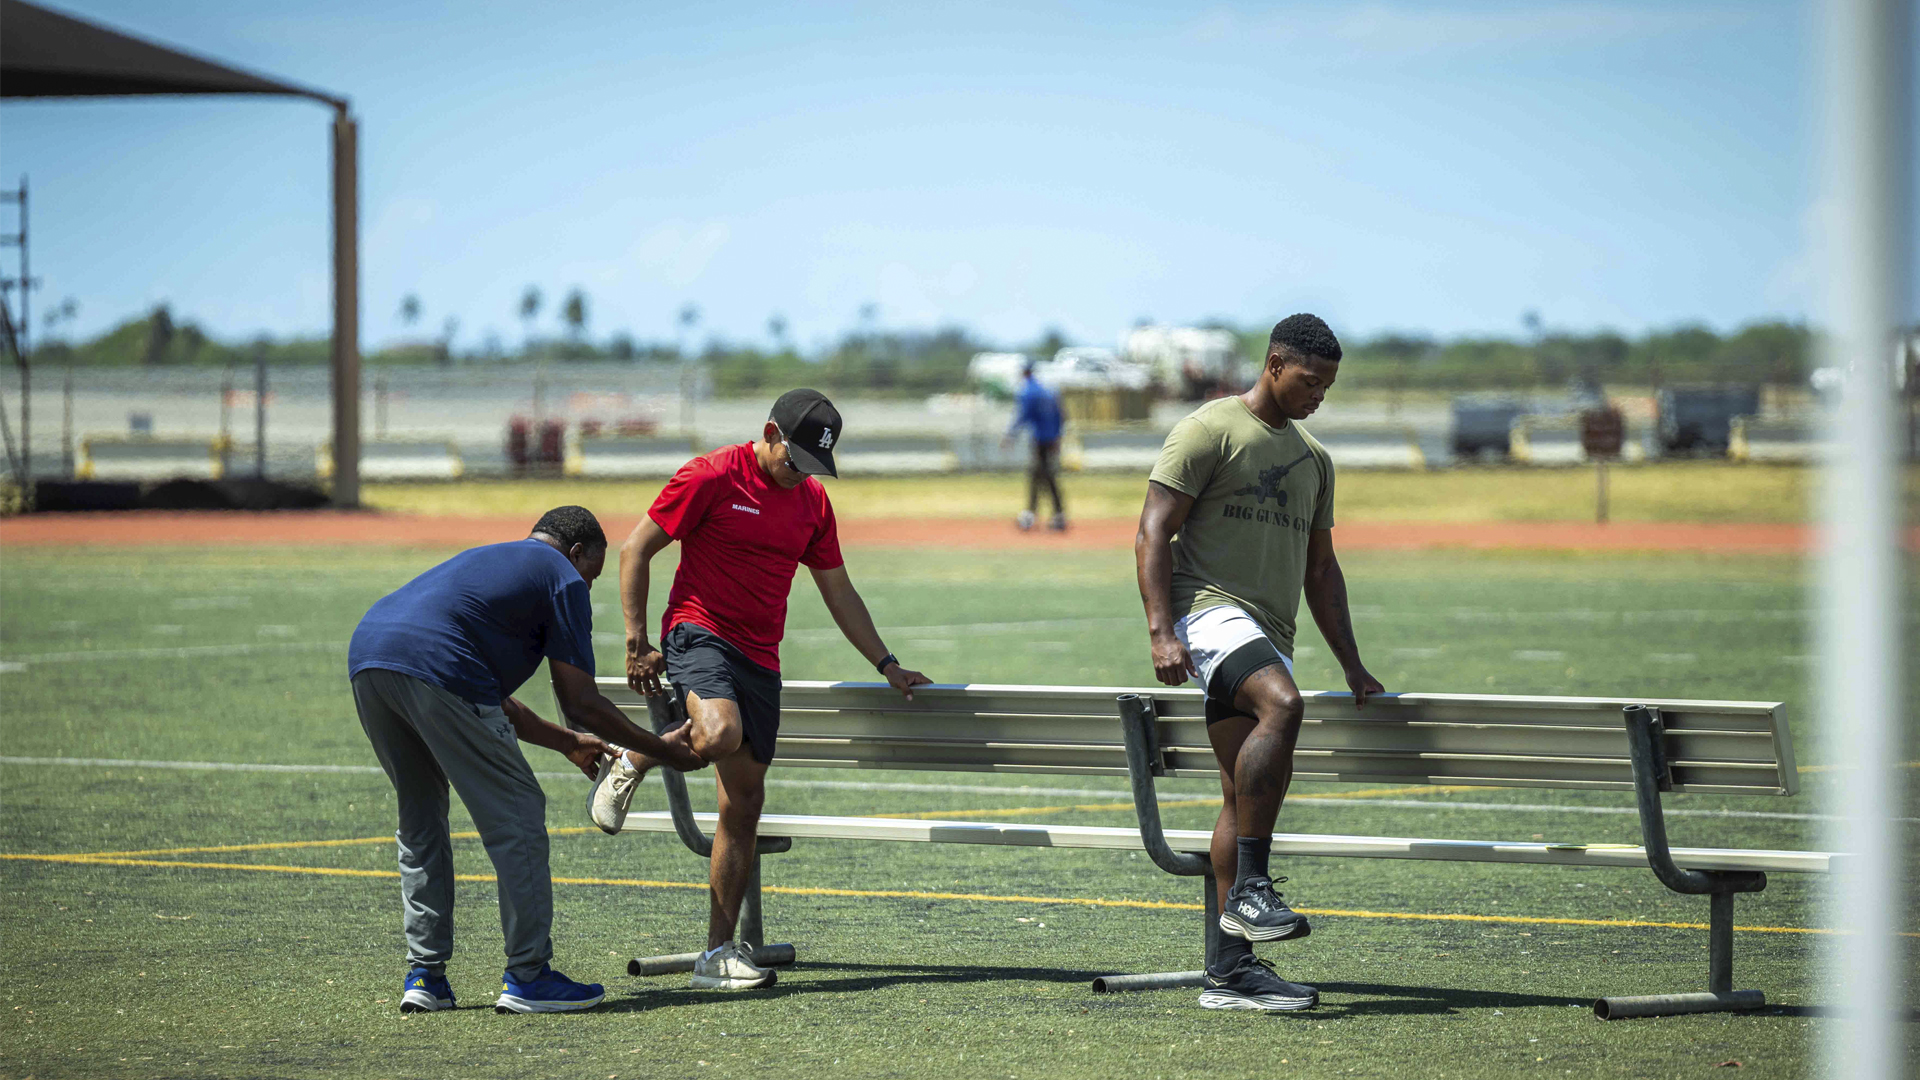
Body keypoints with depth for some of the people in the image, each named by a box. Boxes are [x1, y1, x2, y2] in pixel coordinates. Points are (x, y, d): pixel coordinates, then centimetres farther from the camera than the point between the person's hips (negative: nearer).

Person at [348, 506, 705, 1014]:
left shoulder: (487, 561, 37)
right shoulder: (563, 579, 13)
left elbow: (495, 705, 42)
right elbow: (581, 703, 9)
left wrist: (567, 742, 53)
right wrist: (663, 750, 20)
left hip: (365, 657, 8)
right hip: (431, 668, -8)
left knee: (420, 819, 23)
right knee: (516, 816, 3)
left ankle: (424, 974, 19)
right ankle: (528, 977, 5)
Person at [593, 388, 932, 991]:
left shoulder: (811, 501, 14)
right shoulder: (711, 478, -6)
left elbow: (838, 591, 23)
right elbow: (635, 550, -3)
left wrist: (886, 665, 19)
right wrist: (637, 644, -8)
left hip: (760, 659, 6)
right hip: (699, 634, -6)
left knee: (744, 805, 1)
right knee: (721, 734, -37)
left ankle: (720, 954, 5)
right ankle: (632, 763, -5)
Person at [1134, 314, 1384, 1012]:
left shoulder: (1313, 458, 23)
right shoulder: (1209, 431, -1)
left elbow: (1320, 569, 28)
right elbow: (1153, 533, -7)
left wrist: (1353, 667, 21)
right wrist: (1160, 632, -18)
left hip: (1271, 633, 8)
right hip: (1210, 607, -8)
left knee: (1250, 791, 3)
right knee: (1282, 704, -33)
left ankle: (1230, 969, 5)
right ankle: (1249, 889, -32)